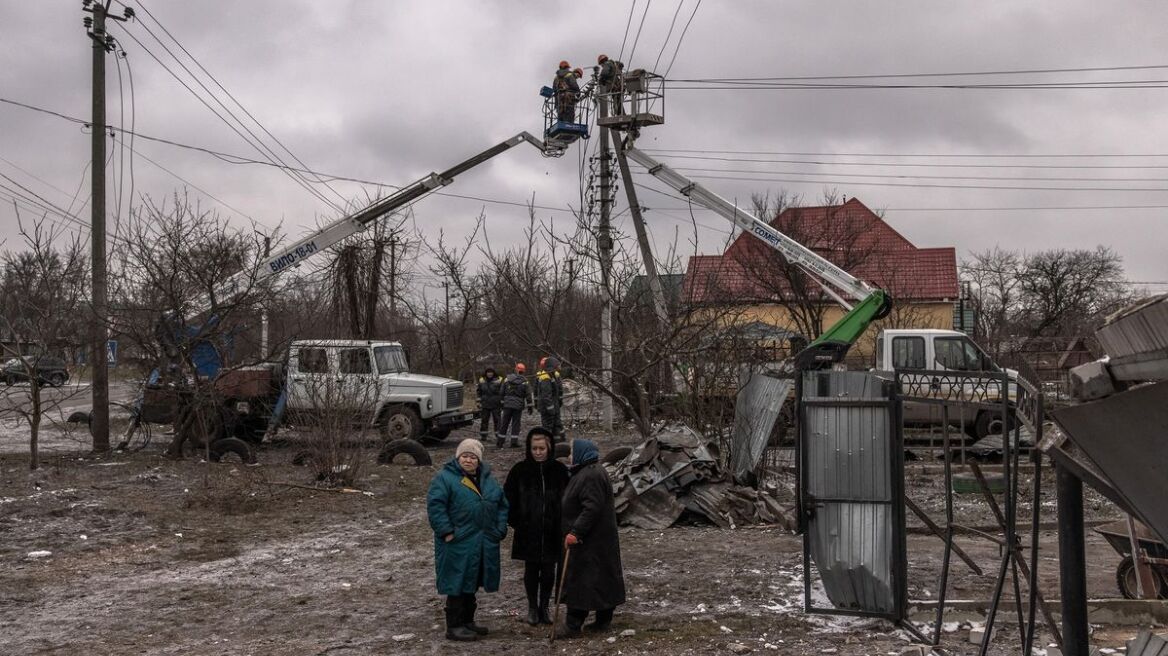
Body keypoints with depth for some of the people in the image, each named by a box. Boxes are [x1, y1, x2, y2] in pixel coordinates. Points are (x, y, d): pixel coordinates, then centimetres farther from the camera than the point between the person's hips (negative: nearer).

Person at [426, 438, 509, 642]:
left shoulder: (488, 479, 14)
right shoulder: (445, 477, -8)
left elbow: (501, 504, 18)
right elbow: (435, 505, -15)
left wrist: (500, 529, 7)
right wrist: (446, 531, -19)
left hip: (484, 545, 7)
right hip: (458, 544, -7)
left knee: (472, 584, 15)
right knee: (458, 585, -4)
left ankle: (467, 621, 27)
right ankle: (454, 627, 3)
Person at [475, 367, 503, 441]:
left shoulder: (498, 381, -8)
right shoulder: (482, 381, 4)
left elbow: (502, 393, -6)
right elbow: (478, 392, 14)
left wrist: (502, 404, -8)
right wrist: (479, 402, 9)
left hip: (496, 405, -3)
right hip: (485, 405, 3)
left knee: (497, 420, -1)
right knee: (484, 420, 7)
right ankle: (483, 437, 15)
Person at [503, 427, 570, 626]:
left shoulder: (560, 470, -1)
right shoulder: (520, 470, -3)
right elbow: (508, 498, 3)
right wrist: (516, 521, -3)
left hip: (552, 532, 1)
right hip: (528, 533, -1)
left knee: (548, 571, 7)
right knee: (531, 570, 7)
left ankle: (544, 607, 22)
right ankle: (532, 607, 21)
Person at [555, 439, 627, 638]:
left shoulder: (591, 476, -20)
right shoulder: (587, 472, 15)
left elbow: (592, 508, -27)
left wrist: (575, 532, -29)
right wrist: (575, 531, 18)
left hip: (591, 540, -11)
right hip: (596, 538, 11)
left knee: (580, 580, -6)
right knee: (602, 578, 13)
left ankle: (573, 625, -2)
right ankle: (603, 620, 20)